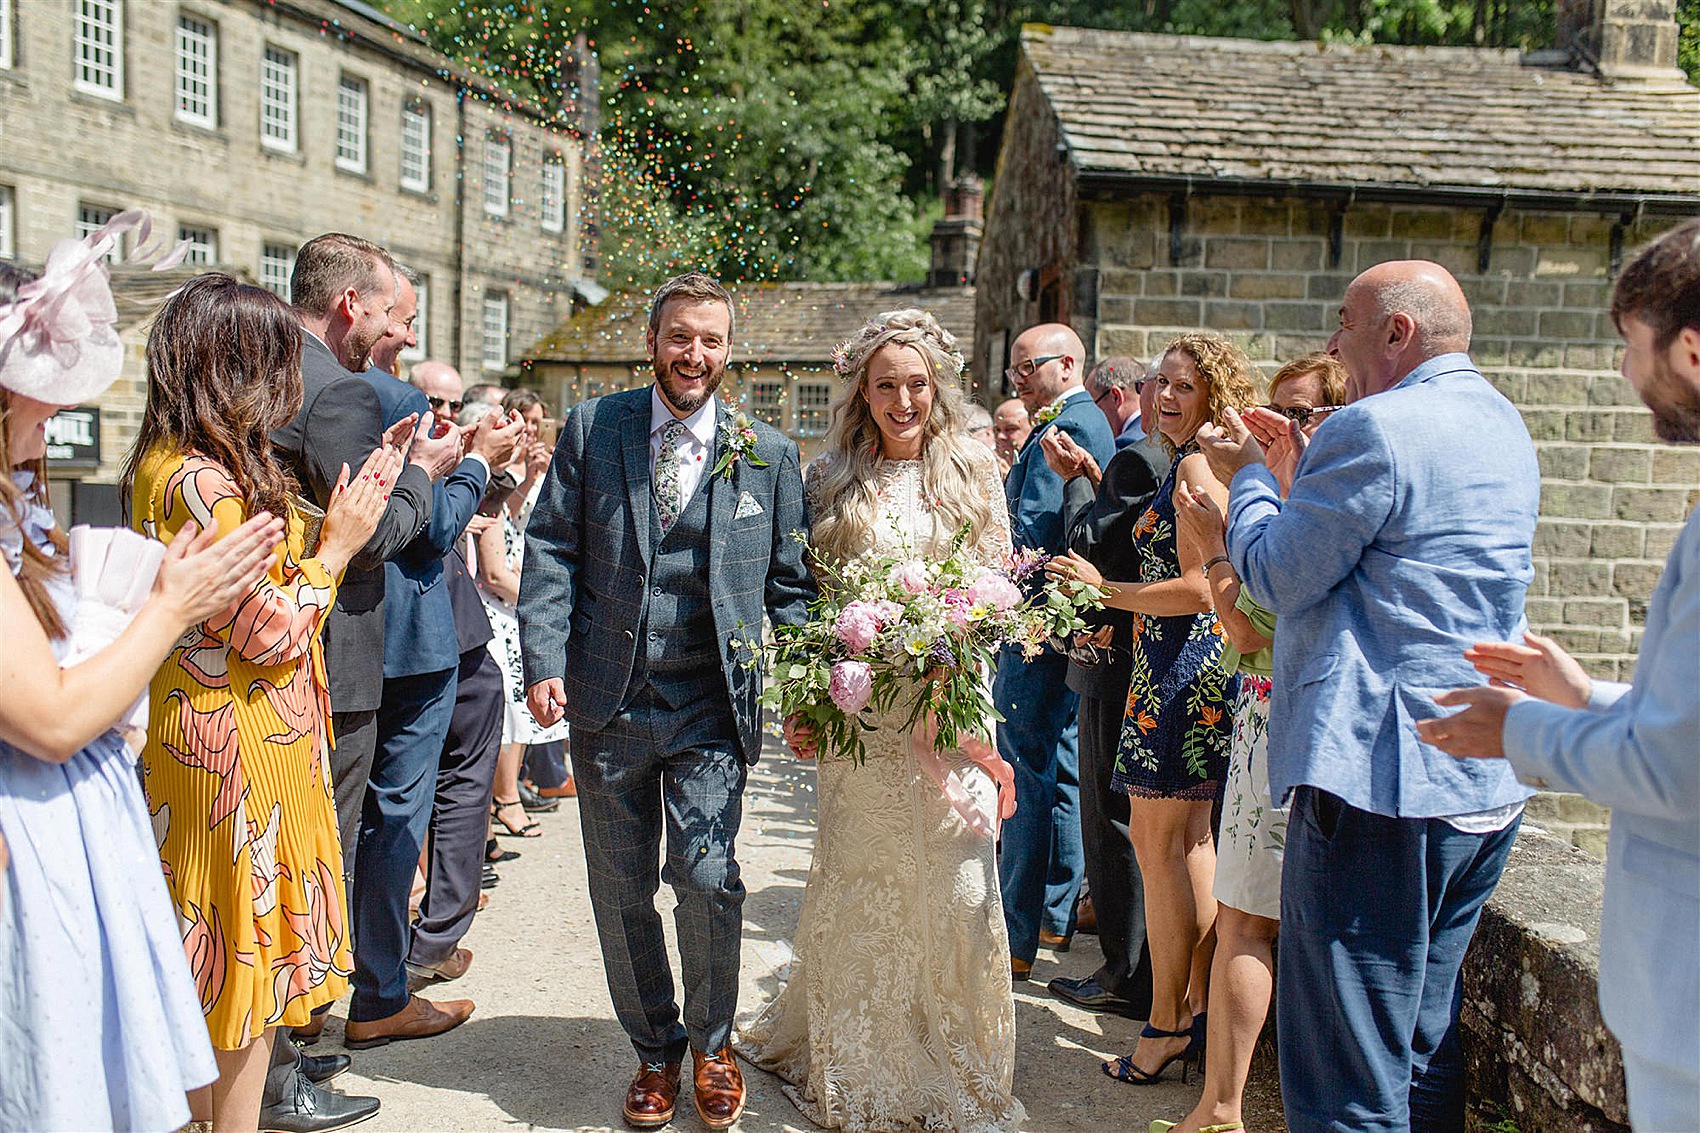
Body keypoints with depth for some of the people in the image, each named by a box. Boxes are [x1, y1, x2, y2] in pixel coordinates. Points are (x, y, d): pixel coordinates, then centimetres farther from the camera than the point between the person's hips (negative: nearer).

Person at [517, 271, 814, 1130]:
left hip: (711, 708, -1)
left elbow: (791, 585, 6)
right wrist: (545, 660, -9)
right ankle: (655, 1050, 32)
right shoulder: (592, 428, 4)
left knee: (708, 877, -7)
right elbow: (551, 548, 2)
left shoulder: (767, 455, 4)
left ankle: (711, 1044, 21)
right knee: (621, 891, 10)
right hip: (608, 704, 1)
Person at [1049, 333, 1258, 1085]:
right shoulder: (1189, 465, 16)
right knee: (1190, 839, 15)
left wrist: (1104, 589, -14)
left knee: (1157, 842, -3)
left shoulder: (1196, 466, -15)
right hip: (1200, 665, 11)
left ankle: (1166, 1023, 6)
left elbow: (1198, 587, -21)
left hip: (1181, 669, -11)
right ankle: (1196, 1008, 25)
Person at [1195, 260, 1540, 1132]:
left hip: (1382, 780, -10)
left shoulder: (1374, 428, -15)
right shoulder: (1500, 424, 16)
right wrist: (1293, 472, 18)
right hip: (1487, 788, 10)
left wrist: (1248, 475, 6)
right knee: (1427, 1045, 21)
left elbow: (1278, 579, -9)